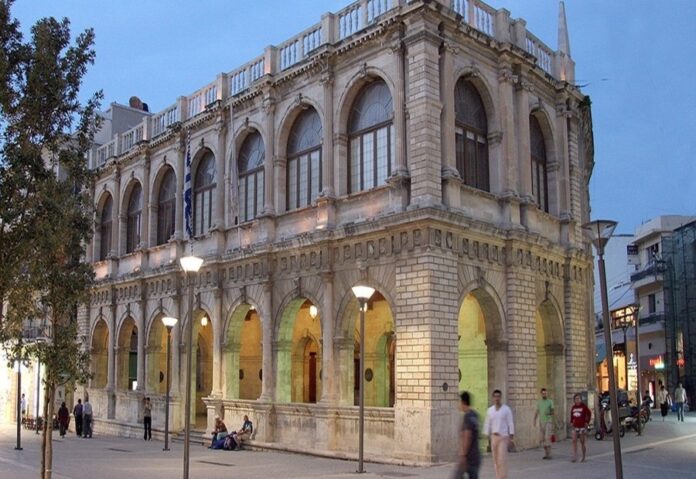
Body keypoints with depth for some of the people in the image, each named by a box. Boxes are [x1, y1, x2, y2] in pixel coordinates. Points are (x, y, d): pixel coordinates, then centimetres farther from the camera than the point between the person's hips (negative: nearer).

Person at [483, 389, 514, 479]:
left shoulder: (506, 409, -2)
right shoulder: (490, 410, 8)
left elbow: (510, 424, -2)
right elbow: (487, 424, 11)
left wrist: (511, 438, -6)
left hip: (503, 437, -4)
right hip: (493, 437, 4)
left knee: (502, 459, -10)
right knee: (495, 460, 6)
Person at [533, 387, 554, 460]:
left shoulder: (550, 402, 0)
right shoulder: (539, 402, 10)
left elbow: (552, 412, 0)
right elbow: (536, 412, 9)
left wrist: (550, 413, -23)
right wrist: (534, 420, -5)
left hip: (548, 422, -4)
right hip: (541, 422, 4)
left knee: (548, 438, -13)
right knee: (542, 438, 4)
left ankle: (549, 454, -10)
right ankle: (546, 454, 15)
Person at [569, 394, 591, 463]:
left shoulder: (584, 406, -5)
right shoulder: (573, 407, 8)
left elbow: (589, 414, -4)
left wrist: (587, 422, -7)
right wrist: (571, 422, 10)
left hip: (582, 426, -4)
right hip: (575, 427, 4)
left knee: (582, 442, 2)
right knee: (574, 441, -7)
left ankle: (583, 458, 13)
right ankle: (575, 457, -7)